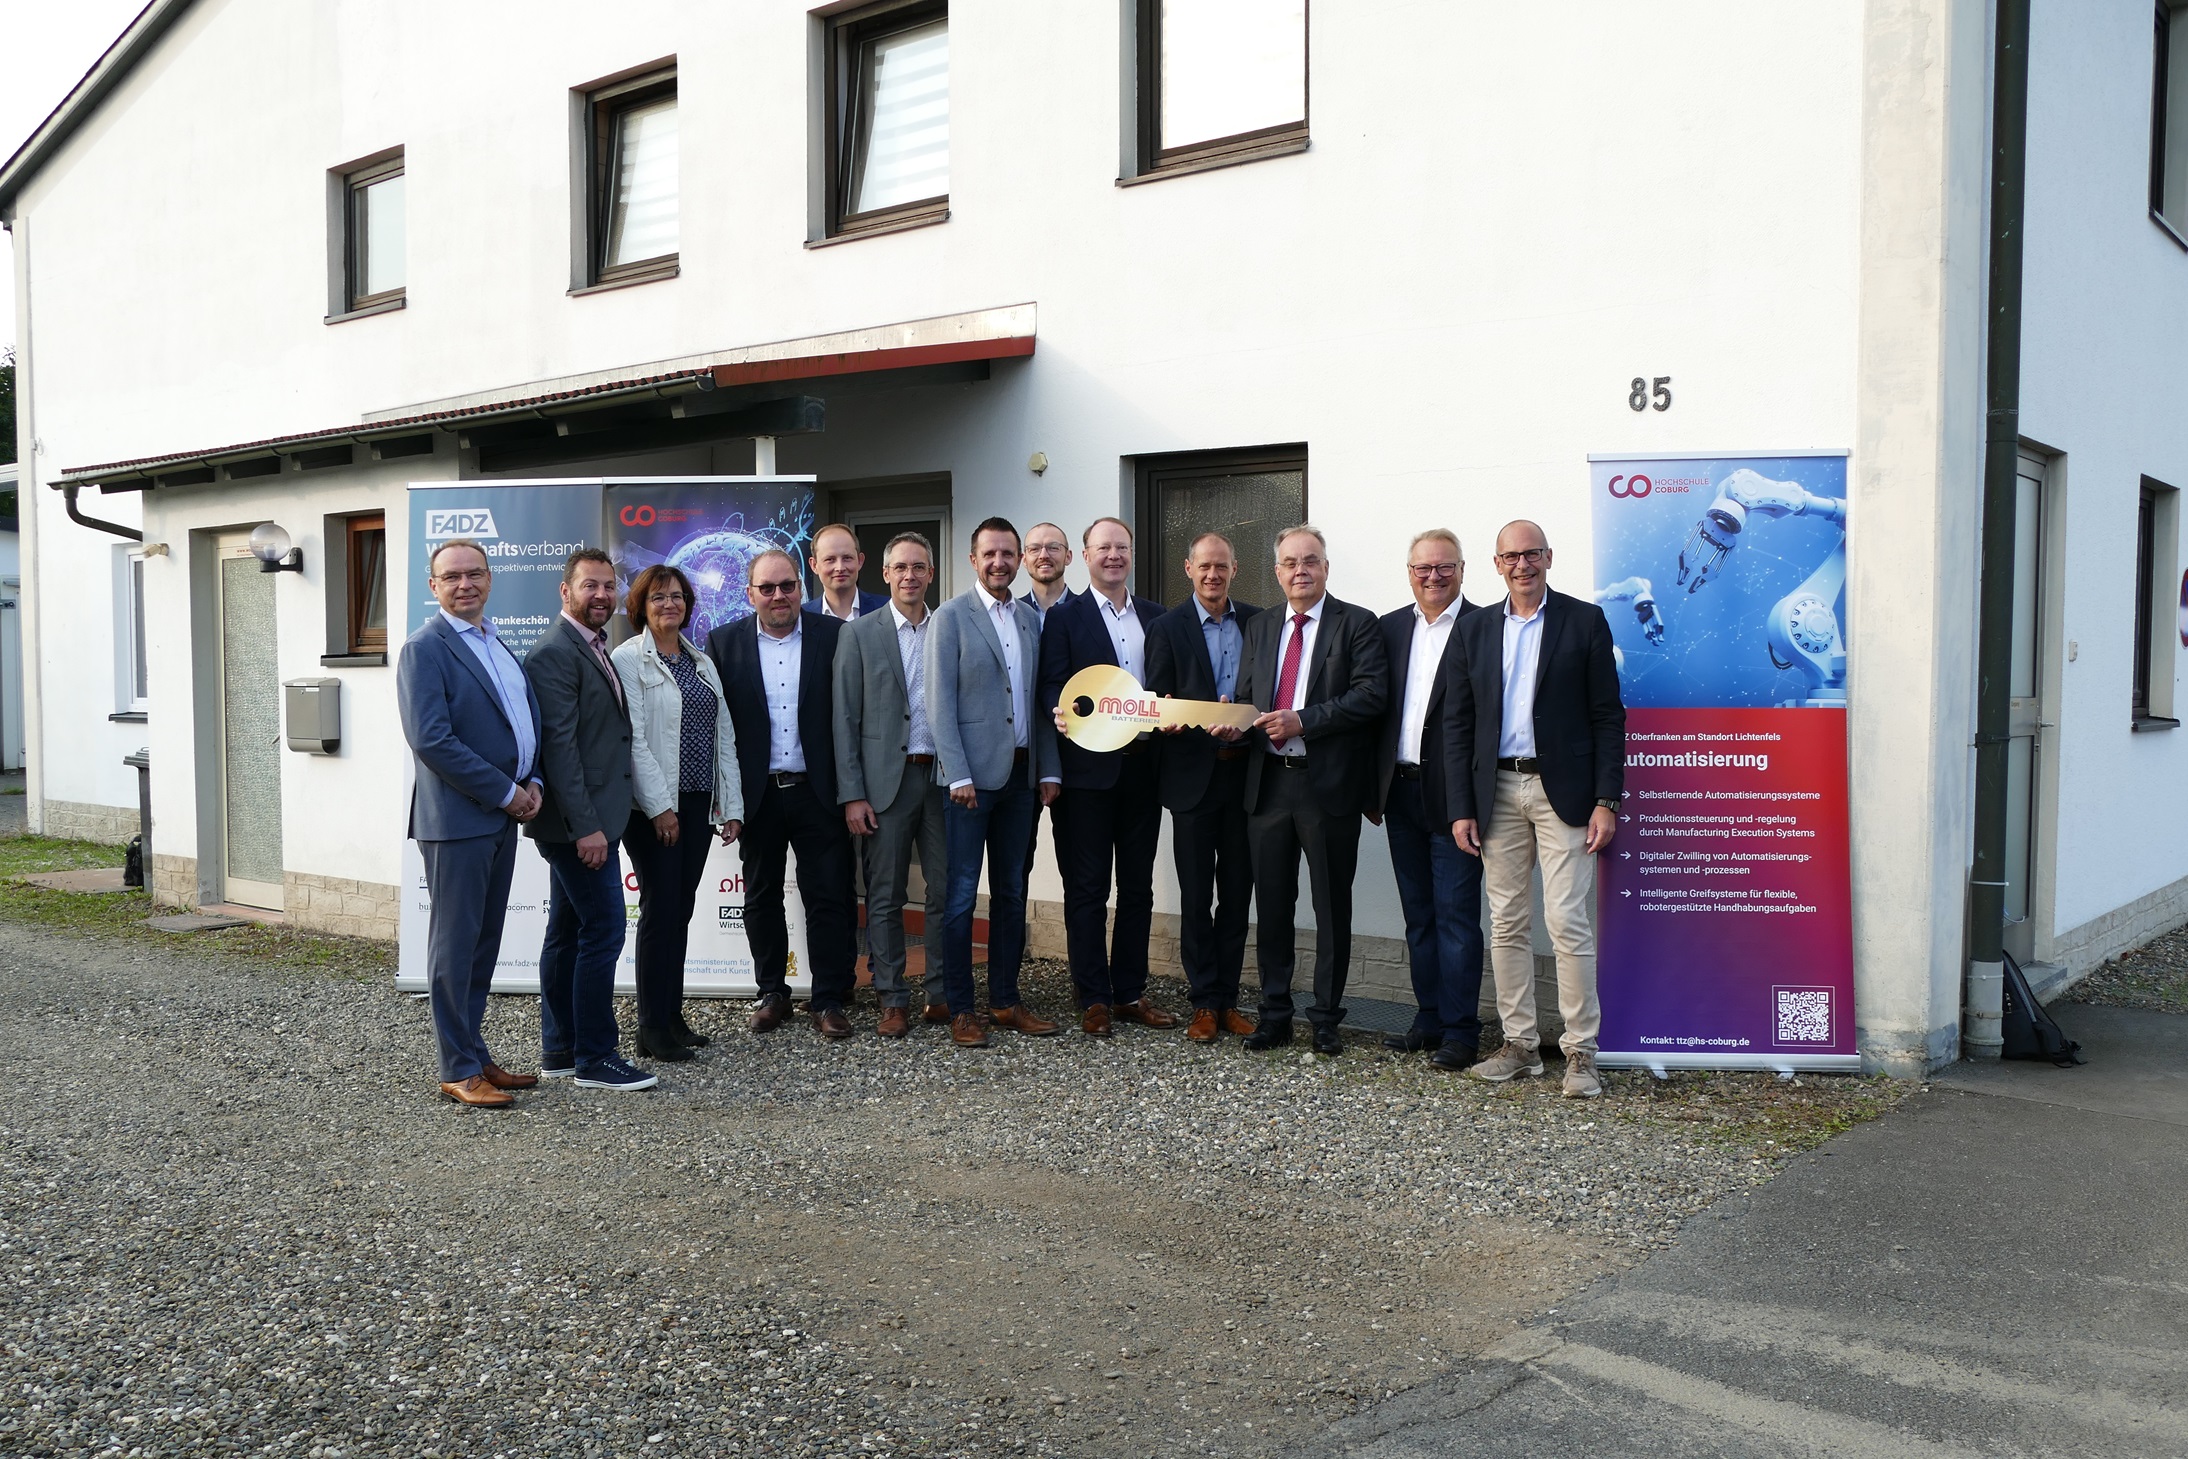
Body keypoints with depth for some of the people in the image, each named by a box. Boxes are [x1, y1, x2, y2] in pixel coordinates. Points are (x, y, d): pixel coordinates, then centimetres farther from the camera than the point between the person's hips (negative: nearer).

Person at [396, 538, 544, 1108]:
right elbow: (431, 741, -18)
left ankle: (475, 1054, 23)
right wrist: (506, 793, -14)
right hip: (456, 820, -8)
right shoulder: (425, 648, -10)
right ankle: (459, 1071, 7)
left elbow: (526, 720, 21)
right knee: (455, 947, -1)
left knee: (483, 946, 14)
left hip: (501, 819, 8)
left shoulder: (496, 644, 16)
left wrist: (532, 783, 3)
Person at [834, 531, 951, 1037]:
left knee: (947, 892, 5)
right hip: (886, 780, -2)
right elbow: (845, 719, 0)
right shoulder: (859, 634, 2)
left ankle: (942, 994, 16)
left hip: (943, 776, 2)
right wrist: (852, 795, -6)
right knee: (885, 897, 3)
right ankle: (893, 1000, 13)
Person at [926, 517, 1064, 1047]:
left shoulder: (1031, 619, 12)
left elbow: (1041, 698, 13)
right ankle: (960, 1008, 6)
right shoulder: (951, 616, -4)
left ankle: (1006, 1000, 19)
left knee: (1012, 890, 11)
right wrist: (958, 775, -15)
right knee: (961, 893, -2)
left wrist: (1049, 767, 6)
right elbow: (940, 702, -9)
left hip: (1020, 772, 5)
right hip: (972, 771, -5)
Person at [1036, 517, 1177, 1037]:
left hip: (1142, 765, 4)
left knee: (1137, 886, 10)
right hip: (1088, 767, -4)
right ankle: (1094, 1000, 9)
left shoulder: (1157, 617, 14)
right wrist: (1061, 714, -27)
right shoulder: (1064, 617, 1)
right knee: (1086, 888, 1)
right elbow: (1052, 688, -6)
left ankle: (1130, 993, 20)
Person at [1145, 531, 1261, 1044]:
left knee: (1237, 892, 8)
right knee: (1195, 895, 2)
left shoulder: (1257, 621, 8)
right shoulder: (1168, 627, 1)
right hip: (1194, 776, -2)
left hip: (1244, 773, 2)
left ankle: (1228, 999, 18)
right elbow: (1157, 704, -2)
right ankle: (1204, 1002, 12)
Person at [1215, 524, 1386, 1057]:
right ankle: (1274, 1014, 20)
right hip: (1268, 783, 5)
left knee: (1332, 907, 4)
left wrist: (1302, 721, -18)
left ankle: (1326, 1018, 15)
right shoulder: (1259, 629, 16)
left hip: (1329, 783, -4)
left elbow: (1370, 695, -12)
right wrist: (1233, 724, -5)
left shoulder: (1357, 624, -1)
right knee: (1272, 904, 10)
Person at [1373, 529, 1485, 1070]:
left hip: (1453, 796, -6)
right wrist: (1373, 788, 8)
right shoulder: (1390, 628, 11)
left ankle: (1460, 1031, 7)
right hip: (1402, 795, 6)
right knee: (1418, 915, 13)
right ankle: (1429, 1019, 23)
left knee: (1457, 916, -2)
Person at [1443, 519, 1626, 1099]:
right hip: (1497, 793, 4)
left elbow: (1608, 716, -1)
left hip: (1563, 790, -3)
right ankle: (1520, 1044, 18)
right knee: (1506, 924, 8)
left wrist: (1606, 801, -7)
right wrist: (1461, 808, 1)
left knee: (1568, 922, -7)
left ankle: (1580, 1052, 3)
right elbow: (1457, 724, 8)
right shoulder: (1473, 630, 10)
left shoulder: (1585, 620, 2)